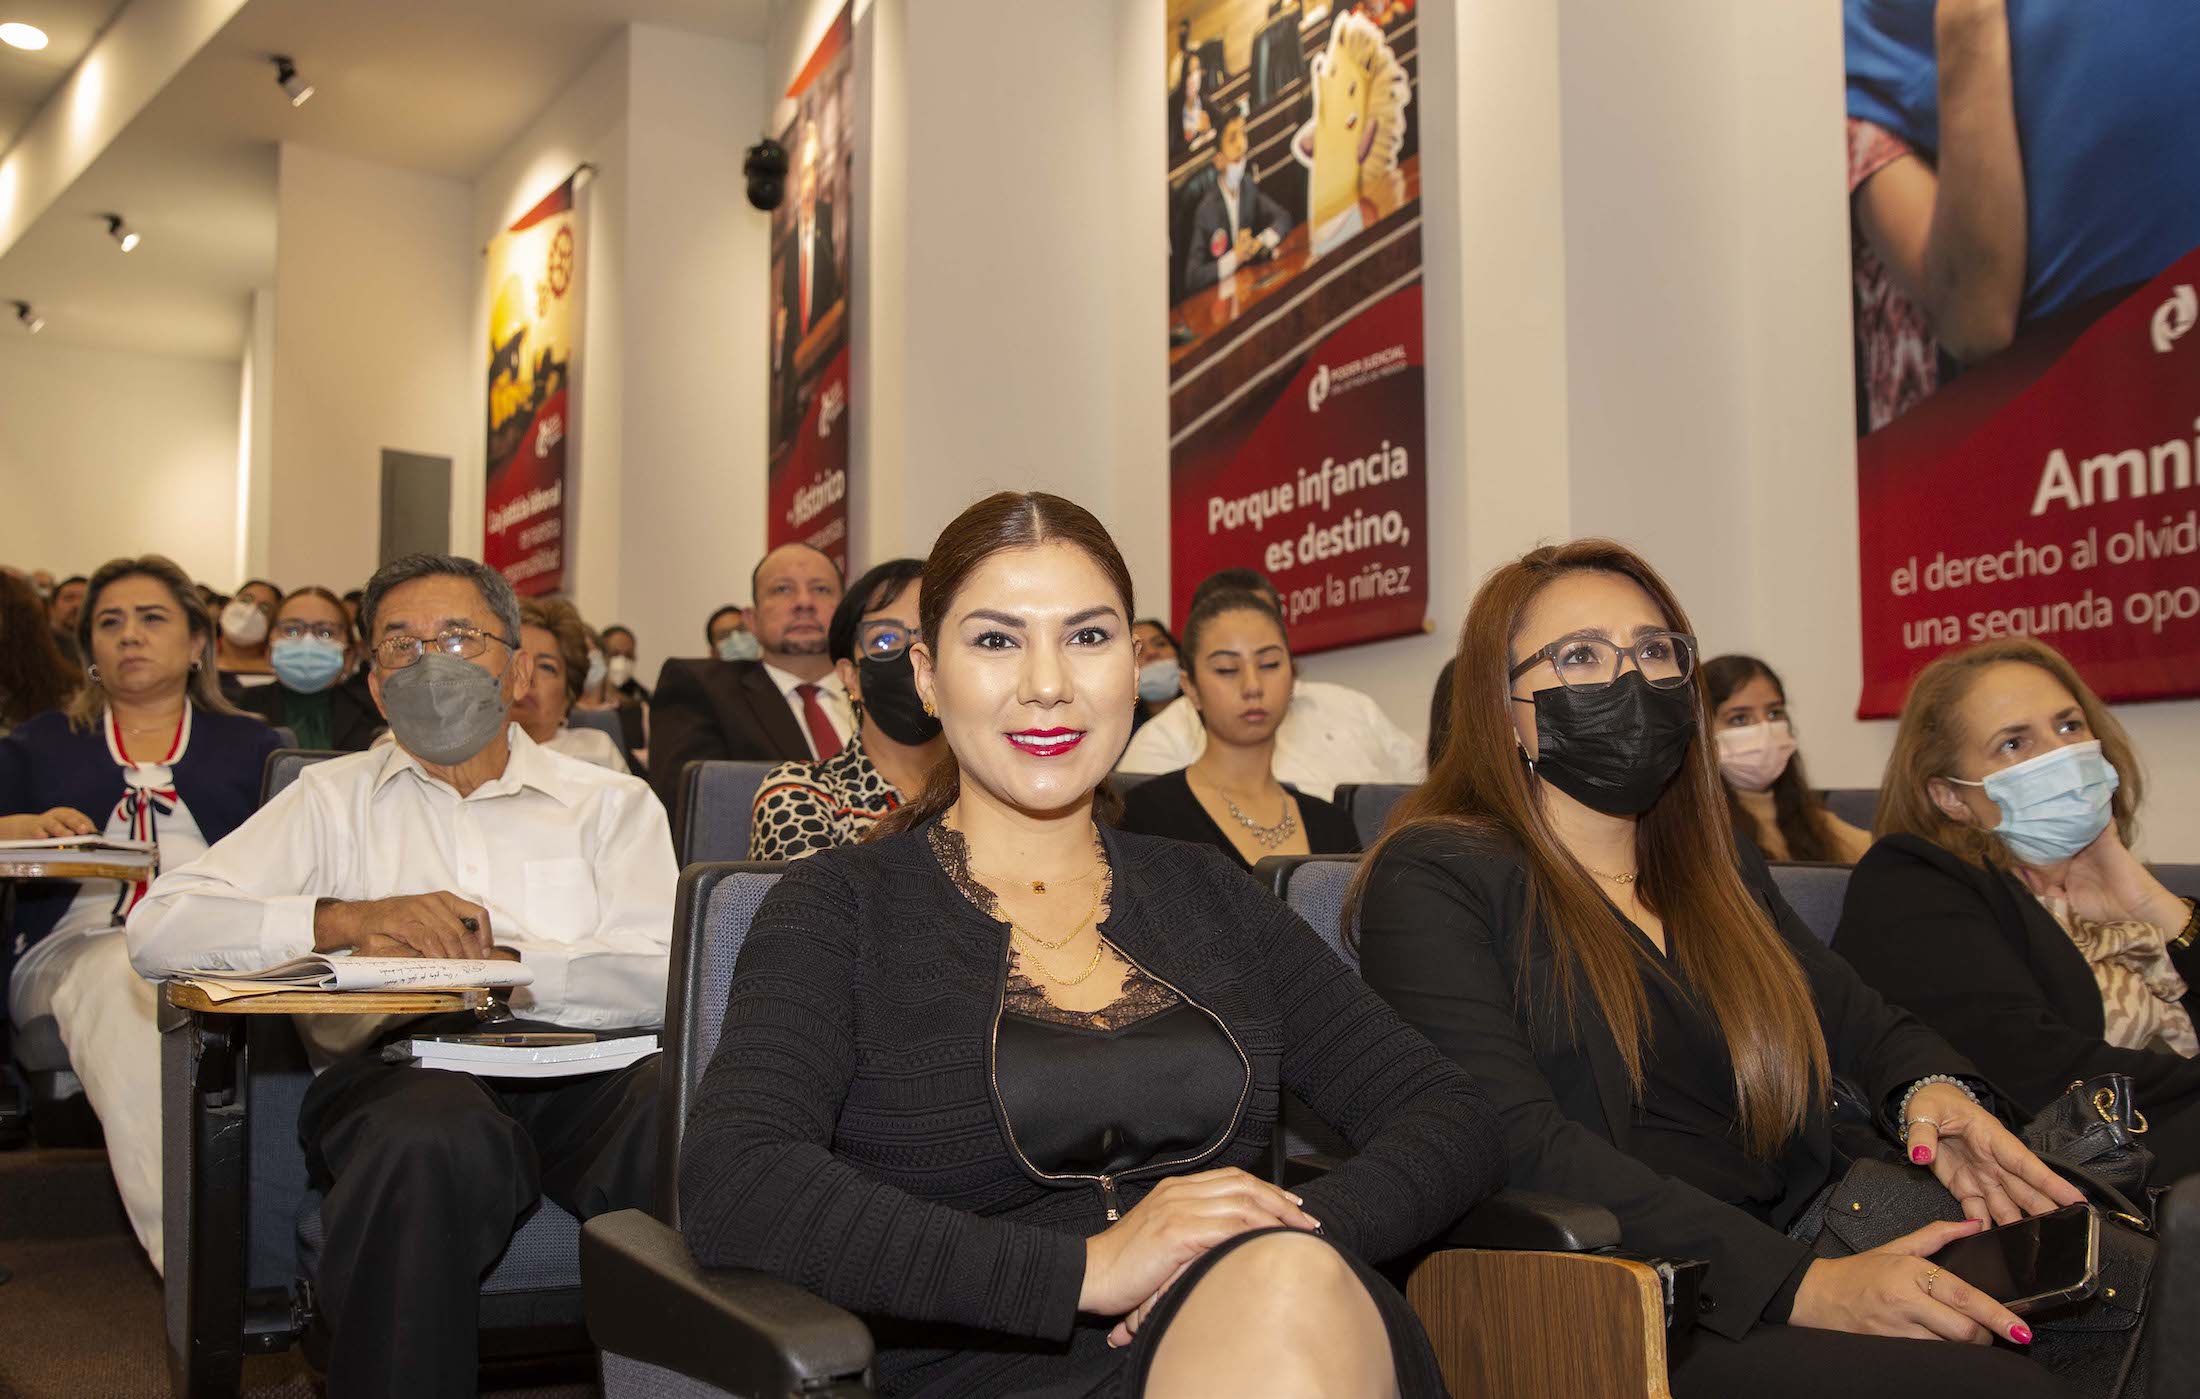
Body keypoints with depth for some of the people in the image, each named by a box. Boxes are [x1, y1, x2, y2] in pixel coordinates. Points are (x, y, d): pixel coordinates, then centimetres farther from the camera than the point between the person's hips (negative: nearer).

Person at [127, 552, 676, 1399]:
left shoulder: (611, 802, 20)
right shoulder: (333, 799, 23)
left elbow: (666, 978, 2)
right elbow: (160, 930, 9)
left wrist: (492, 962, -12)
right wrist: (348, 919, -7)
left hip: (583, 1068, 0)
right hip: (397, 1069, 0)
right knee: (436, 1137, -37)